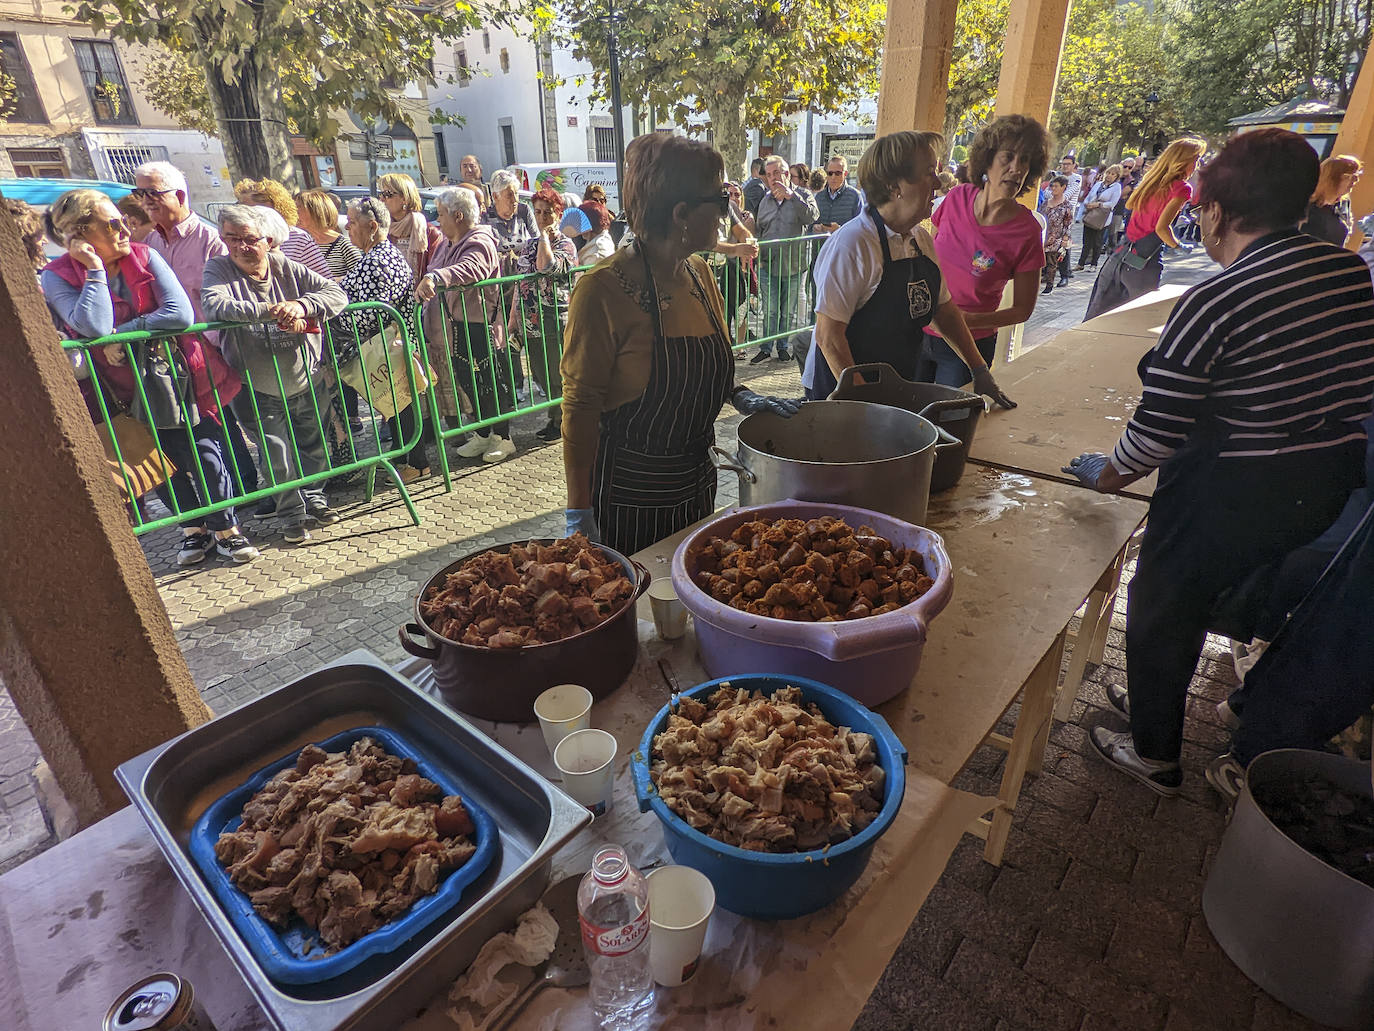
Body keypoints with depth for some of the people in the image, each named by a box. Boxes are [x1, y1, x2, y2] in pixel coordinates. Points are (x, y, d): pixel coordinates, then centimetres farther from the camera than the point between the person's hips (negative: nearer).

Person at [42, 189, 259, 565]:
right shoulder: (59, 277, -7)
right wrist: (95, 269, -19)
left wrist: (124, 332, -17)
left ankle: (225, 528, 14)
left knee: (204, 452, -2)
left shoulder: (144, 257, -5)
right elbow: (95, 328, -24)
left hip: (177, 375, 0)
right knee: (161, 461, 9)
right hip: (127, 391, 1)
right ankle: (194, 528, 26)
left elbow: (182, 314, -17)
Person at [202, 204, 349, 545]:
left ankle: (315, 497, 40)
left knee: (313, 447, 17)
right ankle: (292, 515, 20)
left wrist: (301, 305, -28)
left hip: (306, 382, 3)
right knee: (277, 459, 0)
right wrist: (271, 311, -32)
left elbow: (336, 293, -9)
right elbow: (214, 305, -27)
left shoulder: (287, 268, -2)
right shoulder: (218, 270, -7)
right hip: (259, 391, -2)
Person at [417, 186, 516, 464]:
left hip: (480, 326, -9)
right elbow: (435, 273, 28)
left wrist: (434, 277, -49)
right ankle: (482, 435, 26)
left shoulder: (479, 242, -15)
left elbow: (470, 269, -37)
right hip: (455, 328, 9)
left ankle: (502, 437, 12)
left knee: (490, 383, -1)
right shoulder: (447, 244, 17)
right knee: (469, 383, 14)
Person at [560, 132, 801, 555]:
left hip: (696, 482, 7)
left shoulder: (698, 273, 3)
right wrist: (579, 514, -18)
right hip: (628, 496, -7)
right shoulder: (602, 290, -20)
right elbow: (580, 406, -18)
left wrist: (739, 395, -3)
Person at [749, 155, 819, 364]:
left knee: (788, 311, 8)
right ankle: (766, 348, 9)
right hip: (768, 266, 2)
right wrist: (757, 259, 14)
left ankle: (783, 346, 22)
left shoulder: (802, 195, 1)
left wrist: (791, 196, -23)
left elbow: (812, 216, -19)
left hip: (793, 266, -2)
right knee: (770, 310, 0)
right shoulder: (765, 202, 13)